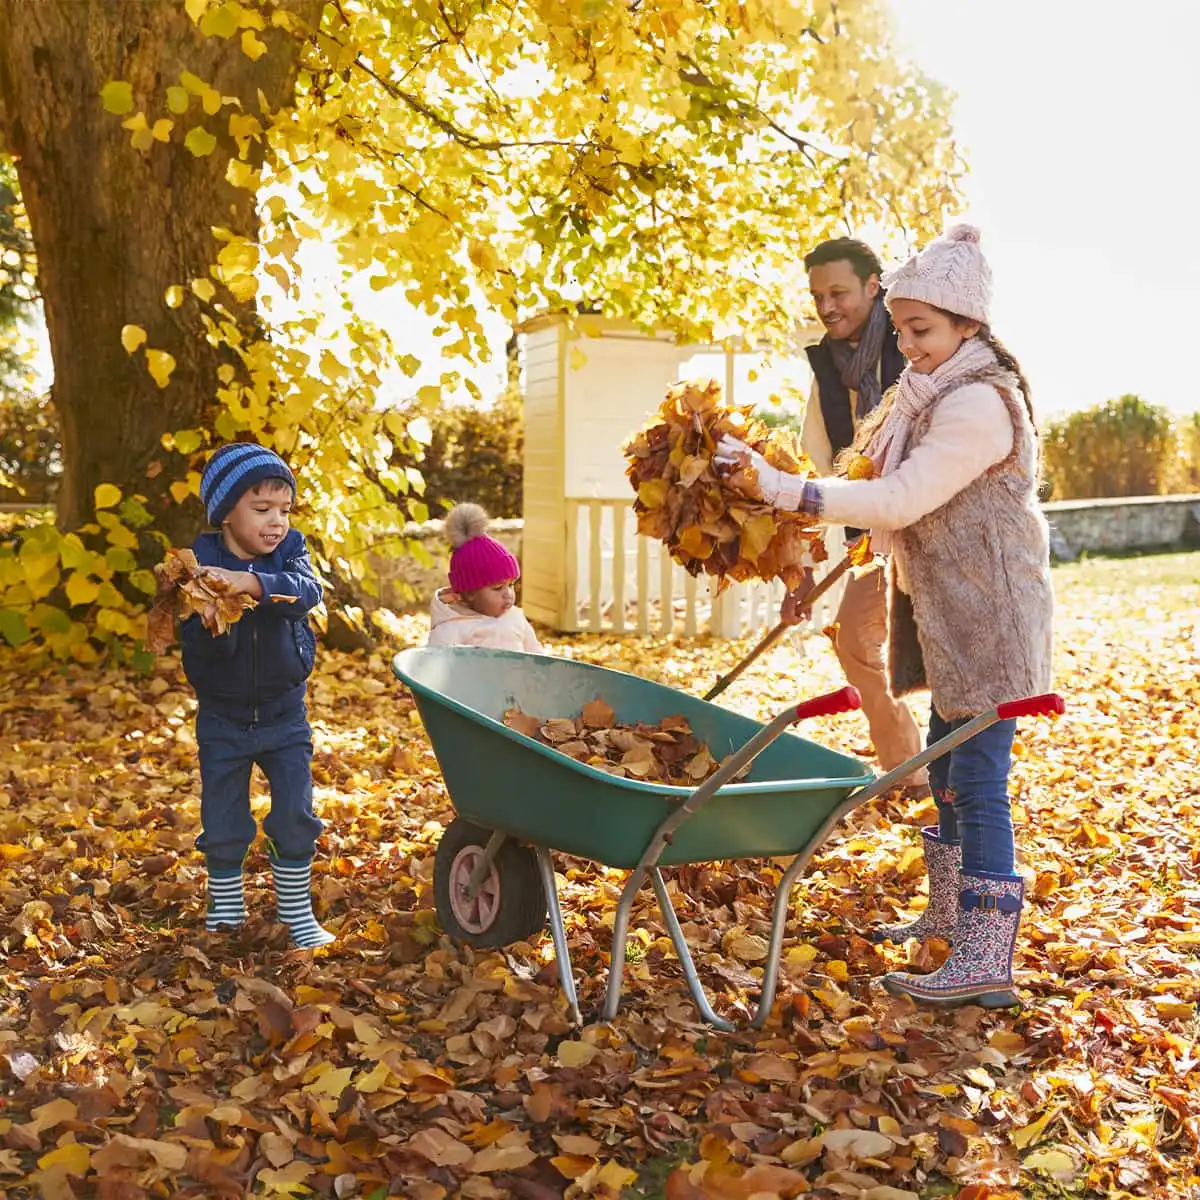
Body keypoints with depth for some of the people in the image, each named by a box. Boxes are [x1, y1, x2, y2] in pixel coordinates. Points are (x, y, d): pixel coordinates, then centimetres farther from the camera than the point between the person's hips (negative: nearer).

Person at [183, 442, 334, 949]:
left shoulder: (290, 552, -6)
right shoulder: (200, 563, -14)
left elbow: (306, 590, -29)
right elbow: (198, 648, -20)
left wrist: (249, 583, -45)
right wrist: (214, 625, -43)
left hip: (284, 714, 1)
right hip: (222, 720, -1)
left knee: (295, 817, 3)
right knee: (223, 825, 9)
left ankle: (297, 911, 19)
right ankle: (225, 908, 29)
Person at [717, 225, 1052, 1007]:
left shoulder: (979, 402, -18)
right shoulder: (941, 395, 14)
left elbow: (899, 500, -26)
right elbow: (910, 504, 15)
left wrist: (779, 488, -28)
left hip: (991, 618, -10)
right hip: (952, 618, 10)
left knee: (977, 780, -8)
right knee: (949, 773, 18)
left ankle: (984, 962, -2)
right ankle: (949, 916, 33)